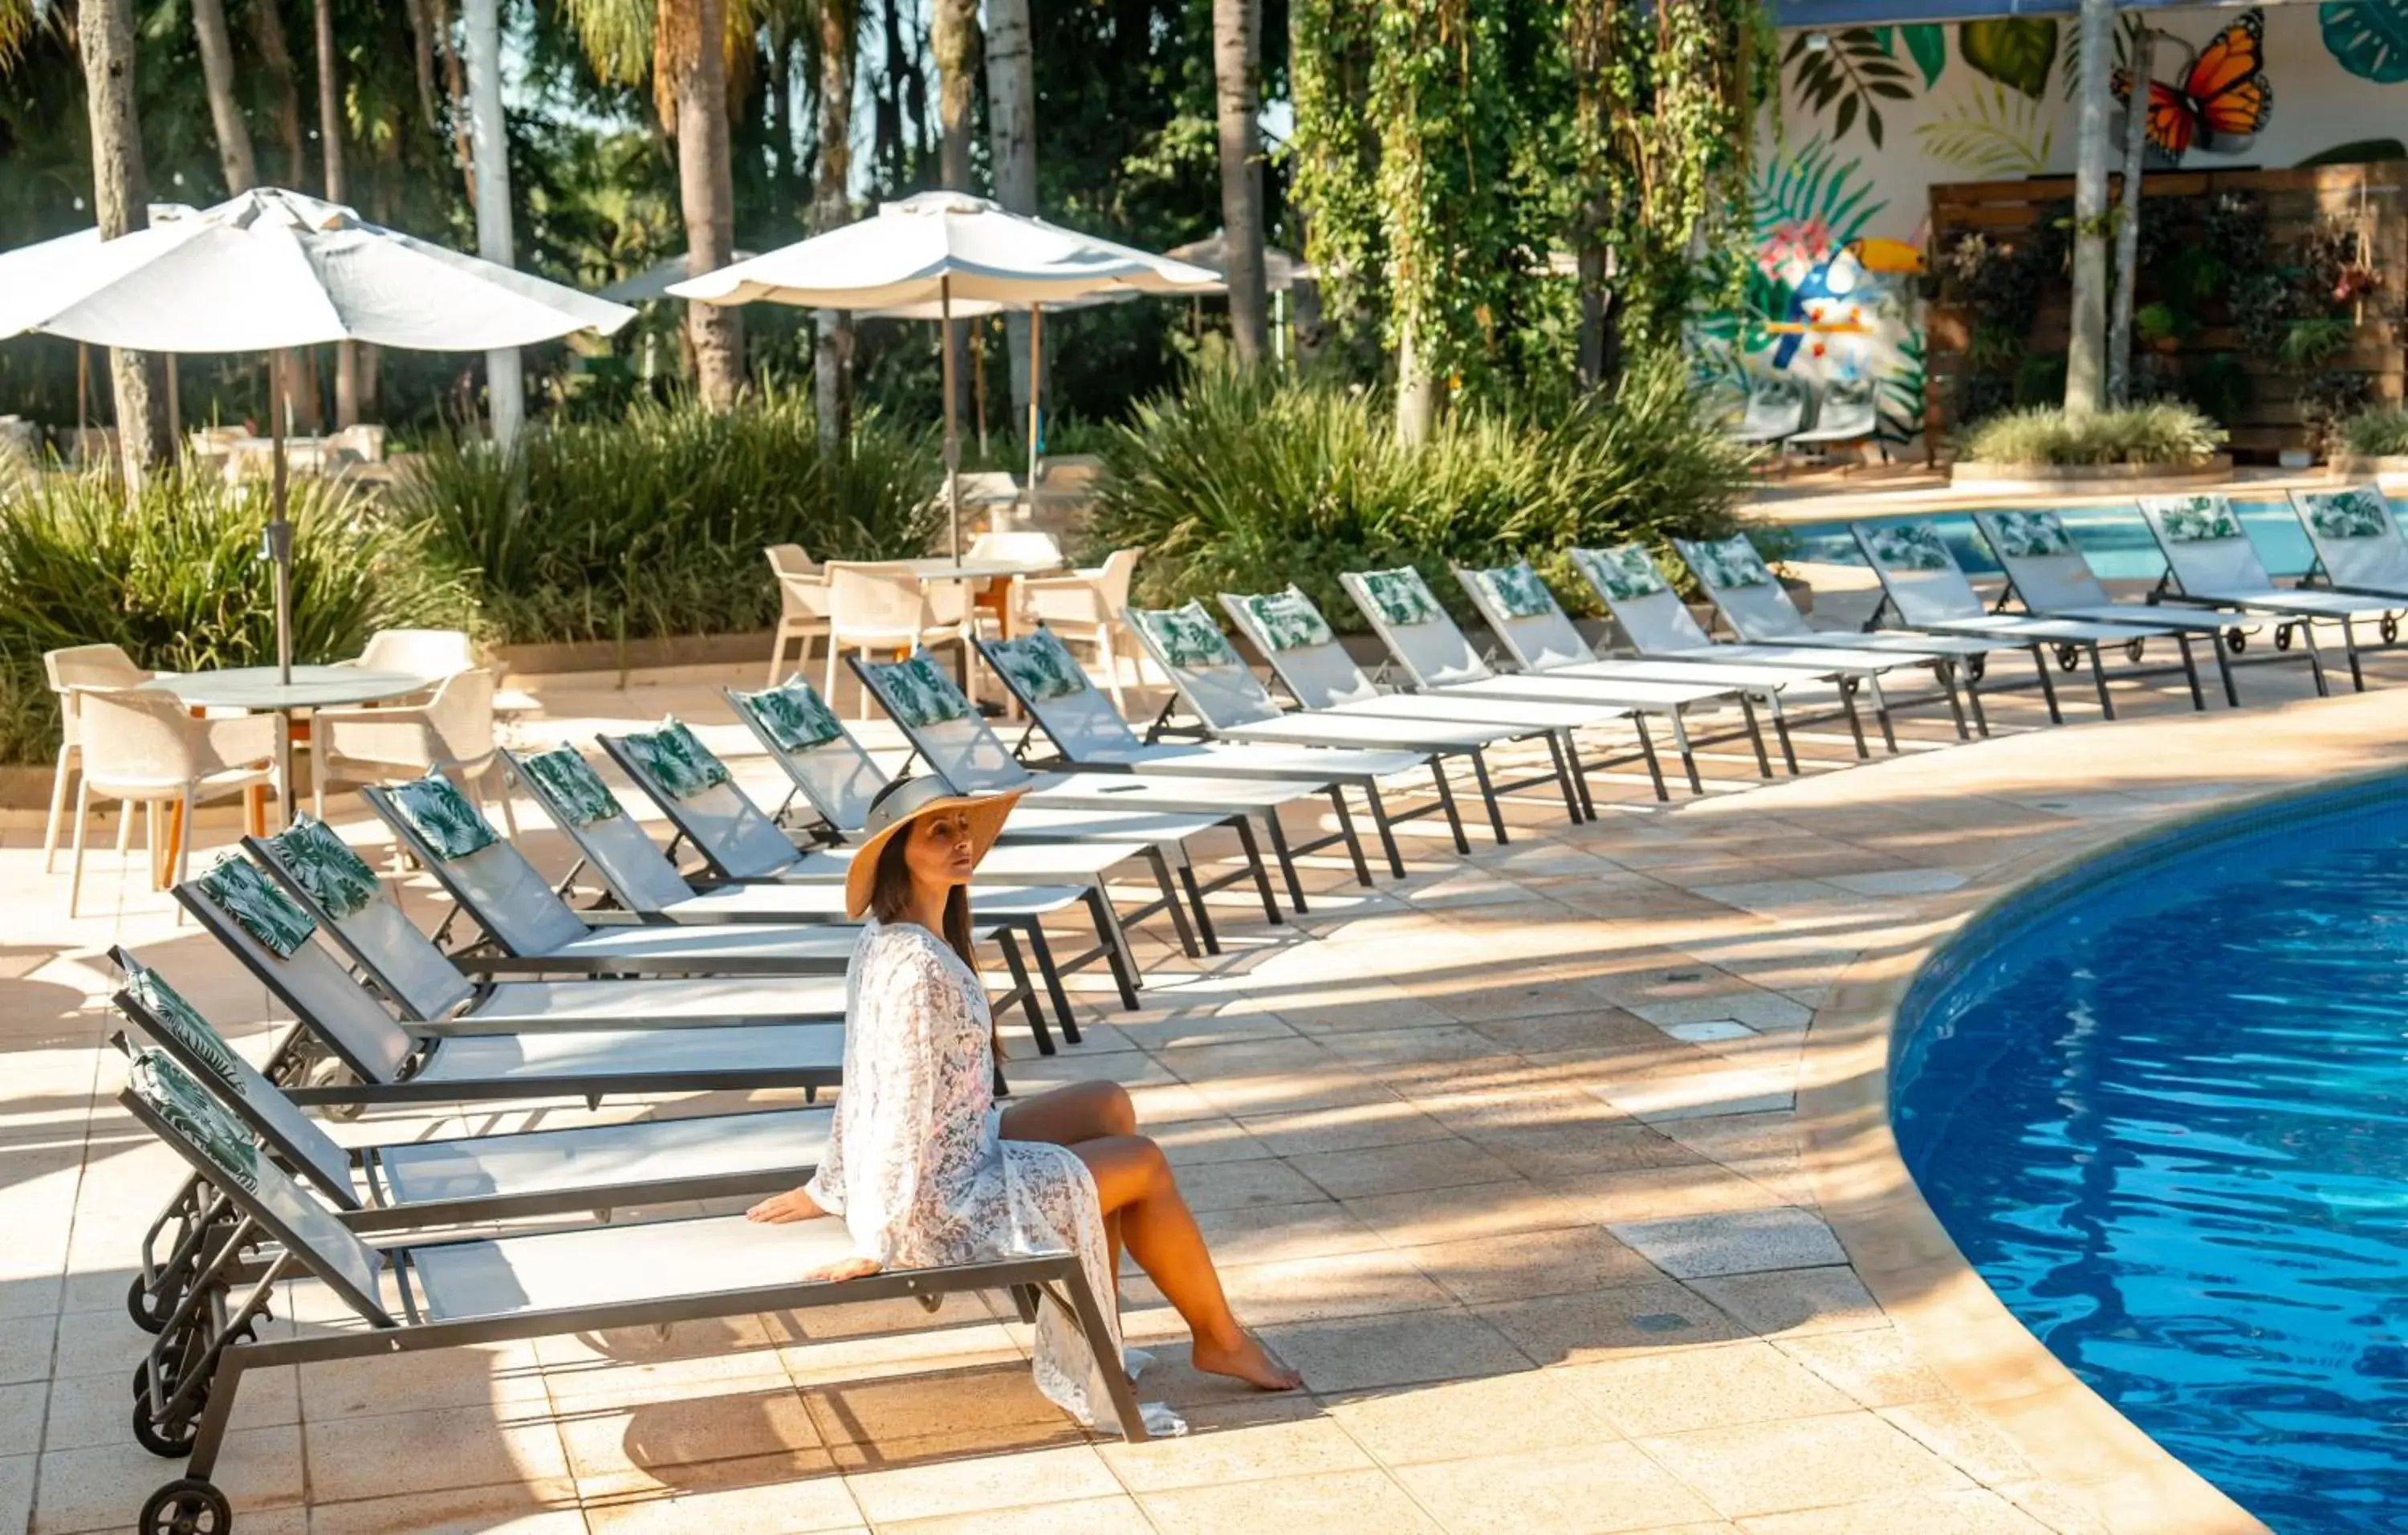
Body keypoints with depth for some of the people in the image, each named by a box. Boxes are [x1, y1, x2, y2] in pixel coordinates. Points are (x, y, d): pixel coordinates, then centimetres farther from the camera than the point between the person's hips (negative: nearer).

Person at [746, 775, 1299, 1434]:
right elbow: (897, 1103, -26)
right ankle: (1221, 1339, 23)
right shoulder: (912, 964, -27)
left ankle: (1097, 1342, 21)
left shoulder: (890, 941, 5)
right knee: (1145, 1167, 1)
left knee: (1109, 1107, 17)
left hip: (957, 1159, 10)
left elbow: (868, 1080, 12)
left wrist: (829, 1188, 18)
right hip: (939, 1208, -10)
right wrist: (873, 1246, -23)